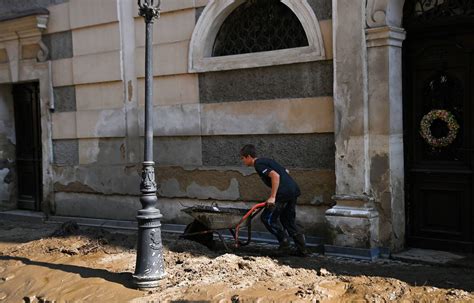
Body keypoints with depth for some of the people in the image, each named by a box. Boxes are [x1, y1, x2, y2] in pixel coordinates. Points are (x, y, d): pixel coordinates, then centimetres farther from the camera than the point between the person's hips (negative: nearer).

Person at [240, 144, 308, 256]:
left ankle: (284, 241, 4)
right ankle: (302, 249, 17)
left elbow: (275, 176, -21)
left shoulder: (258, 165, -7)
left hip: (284, 193, -9)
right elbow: (286, 171, 28)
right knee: (288, 220, 18)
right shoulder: (266, 161, 22)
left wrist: (272, 197, -20)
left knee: (267, 218, 4)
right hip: (294, 190, 9)